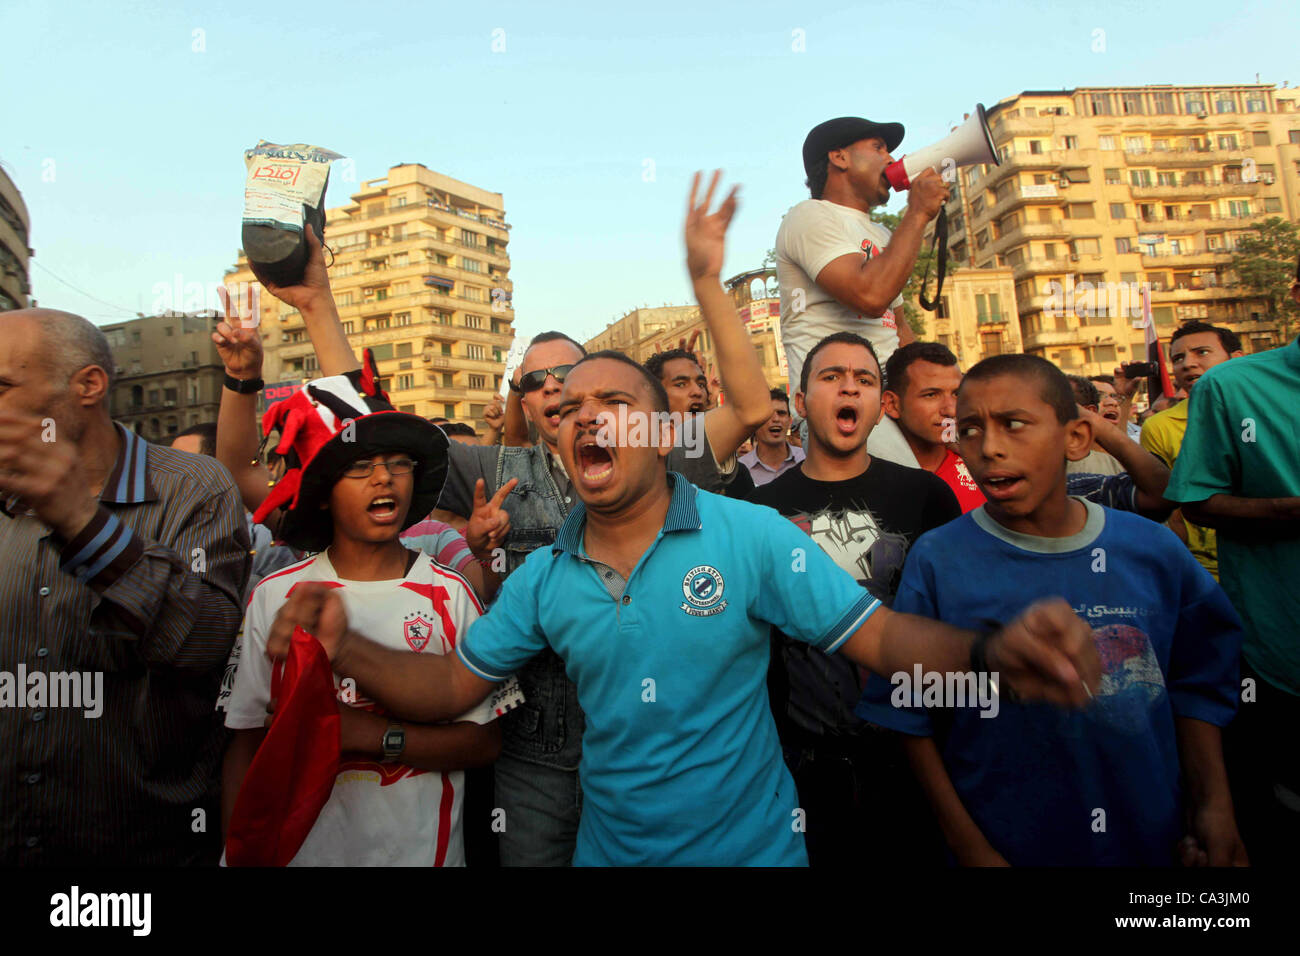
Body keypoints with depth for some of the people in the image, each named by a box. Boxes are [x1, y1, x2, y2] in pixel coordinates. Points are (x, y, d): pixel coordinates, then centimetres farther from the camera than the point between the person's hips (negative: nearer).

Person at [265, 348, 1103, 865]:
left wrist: (994, 654, -36)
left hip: (753, 847, -2)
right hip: (609, 848, 3)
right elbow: (451, 685, 0)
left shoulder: (752, 535, -16)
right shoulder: (543, 578, -5)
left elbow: (882, 637, -16)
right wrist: (343, 646, -17)